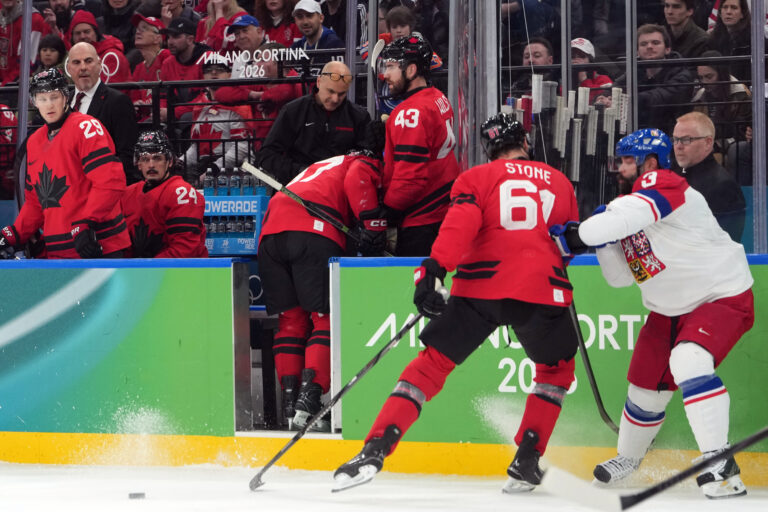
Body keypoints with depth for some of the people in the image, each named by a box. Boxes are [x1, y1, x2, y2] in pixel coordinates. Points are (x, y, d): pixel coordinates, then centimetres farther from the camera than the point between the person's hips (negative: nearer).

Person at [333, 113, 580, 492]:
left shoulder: (477, 178, 13)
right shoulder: (559, 182, 22)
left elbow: (460, 224, -6)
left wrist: (433, 271, -15)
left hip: (482, 286, -1)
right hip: (543, 288, 1)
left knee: (433, 361, 4)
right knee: (557, 368, 26)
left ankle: (375, 449, -12)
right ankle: (526, 462, 14)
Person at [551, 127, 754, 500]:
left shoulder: (666, 185, -20)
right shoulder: (627, 208, 7)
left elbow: (630, 216, -40)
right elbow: (621, 276, 8)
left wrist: (574, 237, -34)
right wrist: (602, 242, -9)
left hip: (722, 296, -9)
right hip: (671, 309, 9)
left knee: (688, 362, -32)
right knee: (647, 385, 15)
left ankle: (719, 465, -32)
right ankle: (628, 458, 41)